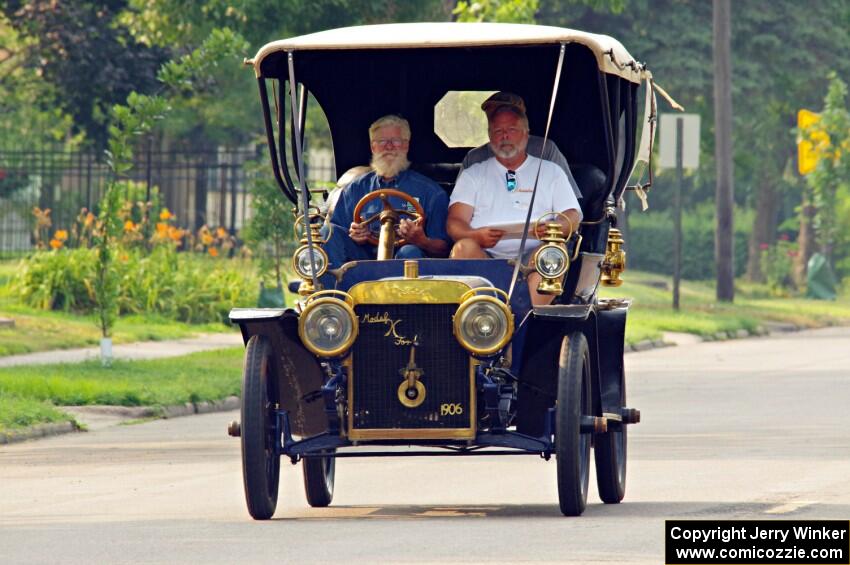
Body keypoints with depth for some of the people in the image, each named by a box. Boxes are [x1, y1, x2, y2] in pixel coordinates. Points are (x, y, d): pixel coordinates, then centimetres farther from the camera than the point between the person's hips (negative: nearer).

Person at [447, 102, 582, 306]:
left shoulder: (551, 172, 23)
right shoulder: (472, 175, 23)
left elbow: (573, 217, 12)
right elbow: (455, 223, 9)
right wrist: (476, 236, -16)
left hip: (531, 258, 0)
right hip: (485, 257, 0)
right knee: (464, 248, -32)